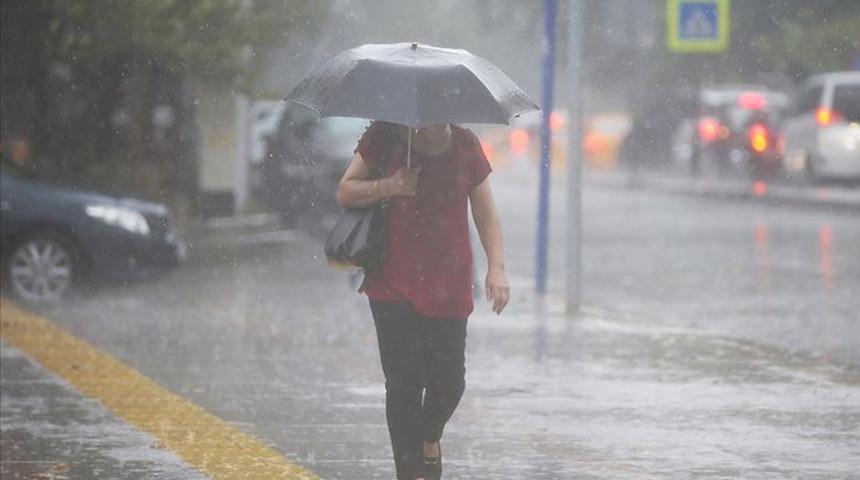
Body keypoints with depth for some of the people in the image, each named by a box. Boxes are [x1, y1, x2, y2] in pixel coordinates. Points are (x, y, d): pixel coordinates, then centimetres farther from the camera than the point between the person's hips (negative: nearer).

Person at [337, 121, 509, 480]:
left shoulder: (465, 146, 3)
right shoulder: (384, 138, -1)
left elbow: (485, 212, 7)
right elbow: (345, 193, 3)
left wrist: (496, 268, -3)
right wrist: (387, 187, -15)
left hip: (449, 286, 2)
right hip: (393, 285, -2)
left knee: (449, 381, 0)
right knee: (403, 382, -8)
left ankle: (429, 438, 32)